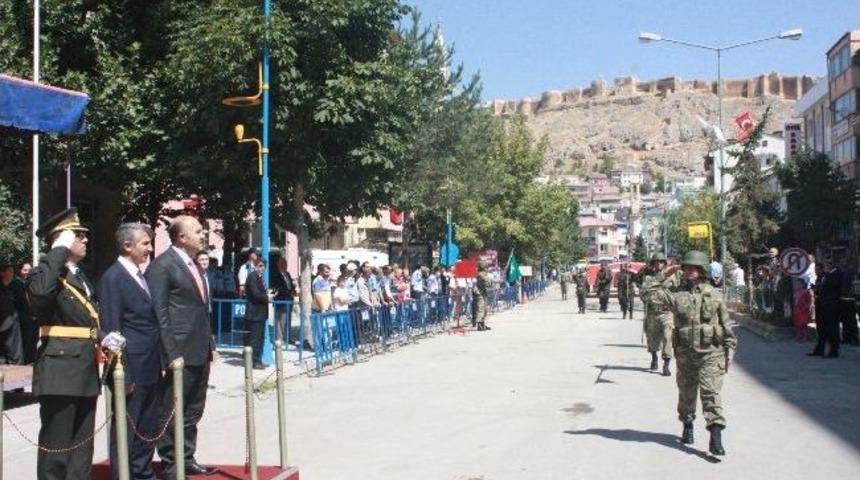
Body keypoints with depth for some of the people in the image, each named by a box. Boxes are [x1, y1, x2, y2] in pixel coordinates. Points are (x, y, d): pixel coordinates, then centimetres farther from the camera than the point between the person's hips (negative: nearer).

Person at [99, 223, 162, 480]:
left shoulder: (141, 277, 13)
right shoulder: (113, 278, -12)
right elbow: (111, 330, -15)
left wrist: (160, 362, 13)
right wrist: (123, 375, -17)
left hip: (150, 369, 8)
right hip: (132, 369, -8)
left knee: (148, 427, 16)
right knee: (126, 429, 4)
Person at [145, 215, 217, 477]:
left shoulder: (194, 265, 15)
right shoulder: (162, 265, -11)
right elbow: (159, 314, -15)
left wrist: (210, 344, 16)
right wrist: (172, 354, -18)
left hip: (200, 354, 8)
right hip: (180, 355, -8)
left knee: (193, 411, 16)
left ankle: (187, 459, 28)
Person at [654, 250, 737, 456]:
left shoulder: (714, 294, 3)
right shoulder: (675, 292, 4)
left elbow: (726, 324, 7)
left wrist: (729, 350, 5)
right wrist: (662, 277, 2)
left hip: (711, 353, -2)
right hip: (685, 352, 2)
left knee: (710, 392, -10)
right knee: (686, 392, 15)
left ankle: (716, 436, -10)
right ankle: (687, 426, 35)